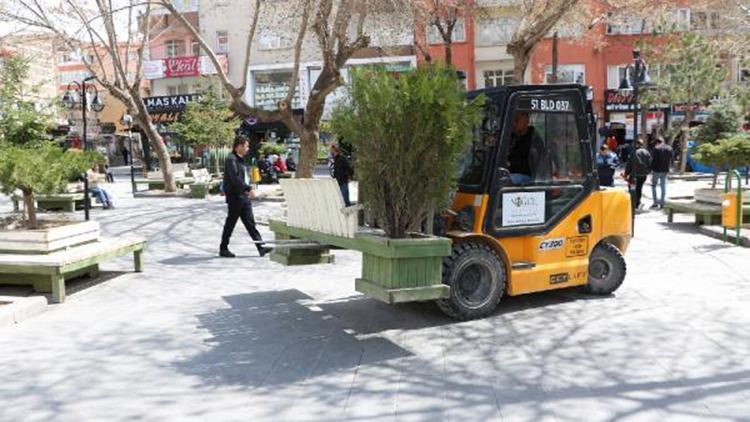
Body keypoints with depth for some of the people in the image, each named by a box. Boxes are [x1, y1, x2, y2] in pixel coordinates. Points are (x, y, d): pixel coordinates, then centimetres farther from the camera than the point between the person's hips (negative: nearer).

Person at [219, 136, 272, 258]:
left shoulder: (240, 159, 16)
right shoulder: (231, 159, -14)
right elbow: (235, 179, -23)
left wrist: (247, 189, 10)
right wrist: (249, 188, -24)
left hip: (244, 196, 9)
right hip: (235, 197, -9)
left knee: (250, 223, 6)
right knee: (230, 223, 1)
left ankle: (260, 247, 5)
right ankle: (223, 249, 13)